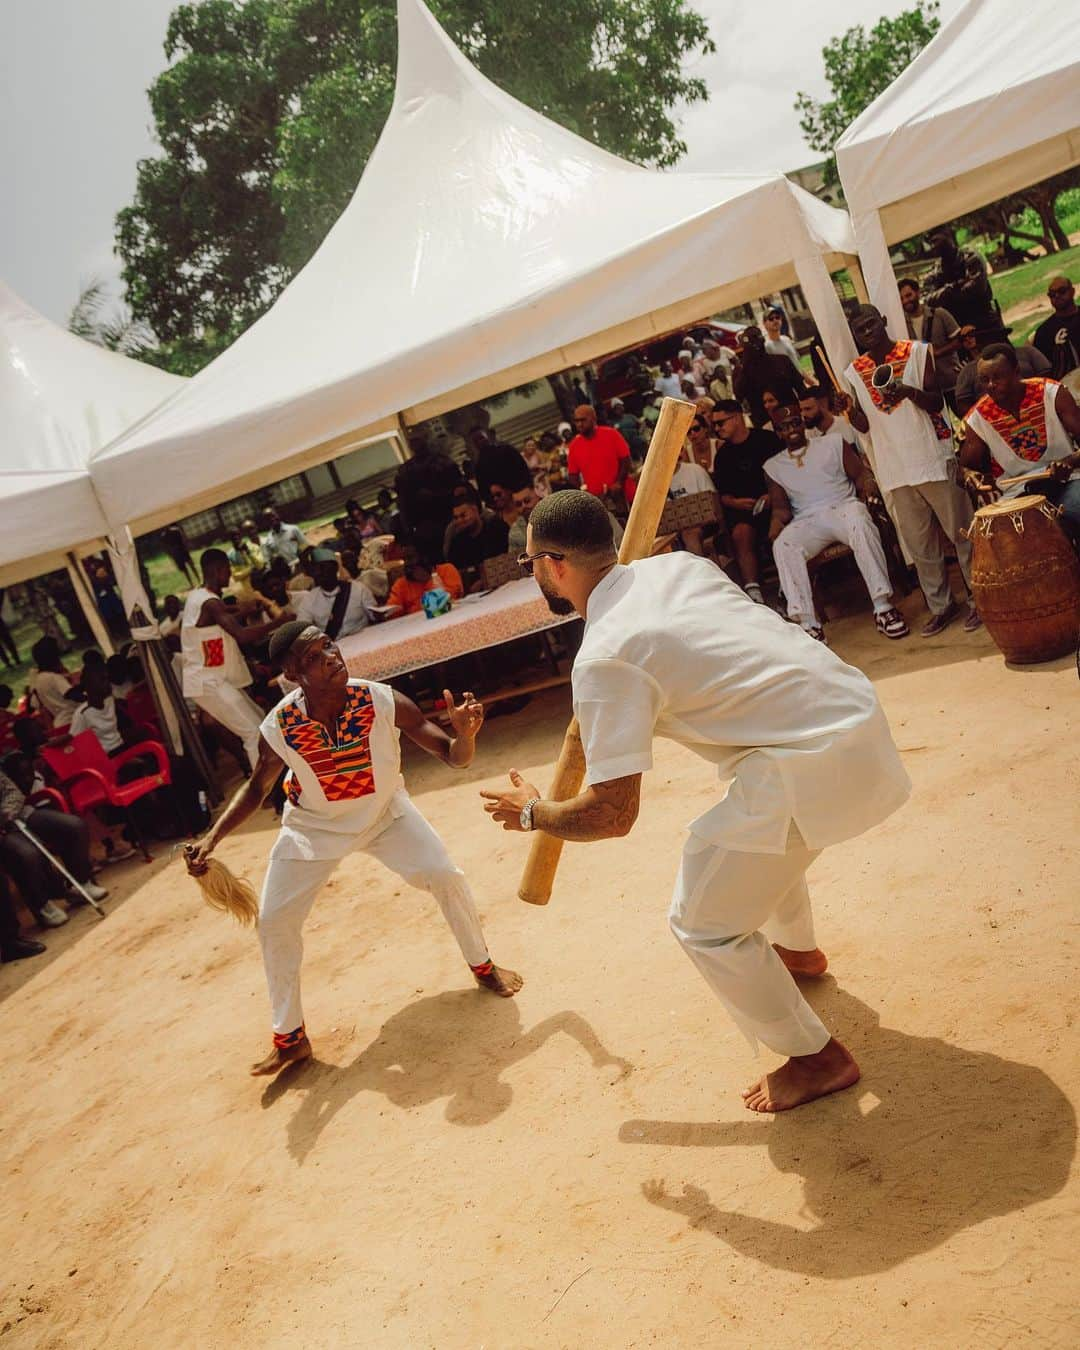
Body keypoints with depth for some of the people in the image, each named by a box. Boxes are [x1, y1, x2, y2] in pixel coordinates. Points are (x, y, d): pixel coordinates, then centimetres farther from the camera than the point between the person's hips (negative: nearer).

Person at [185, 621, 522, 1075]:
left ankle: (483, 967, 19)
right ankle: (289, 1039, 21)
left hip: (384, 813, -1)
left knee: (447, 877, -13)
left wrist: (464, 734, -50)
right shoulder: (278, 729, -28)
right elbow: (256, 789, -6)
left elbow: (452, 757, -27)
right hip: (313, 827, 1)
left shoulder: (383, 702, -31)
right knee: (274, 923, -1)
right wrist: (211, 839, -18)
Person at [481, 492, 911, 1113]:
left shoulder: (605, 659, -15)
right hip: (859, 709, 9)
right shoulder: (677, 563, 8)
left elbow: (613, 814, -14)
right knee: (758, 825, 36)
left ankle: (816, 1059, 20)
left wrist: (531, 813, 6)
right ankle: (798, 949, 59)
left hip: (813, 765, -9)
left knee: (704, 924, 6)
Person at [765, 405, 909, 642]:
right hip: (806, 522, 1)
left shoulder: (833, 442, 14)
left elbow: (859, 473, 8)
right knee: (782, 545, -33)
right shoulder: (773, 466, 17)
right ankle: (808, 624, -37)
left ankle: (883, 607, -34)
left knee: (860, 523, -37)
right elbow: (781, 506, 12)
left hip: (843, 507, -1)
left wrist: (867, 481, -15)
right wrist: (777, 520, -11)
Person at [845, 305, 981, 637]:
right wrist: (850, 412, -11)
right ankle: (940, 605, 20)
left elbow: (937, 402, -5)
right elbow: (865, 425, 10)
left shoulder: (917, 352, -1)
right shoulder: (855, 372, 7)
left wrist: (911, 392, -24)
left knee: (961, 532, 3)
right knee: (920, 545, 9)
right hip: (894, 470, 3)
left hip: (933, 459, -3)